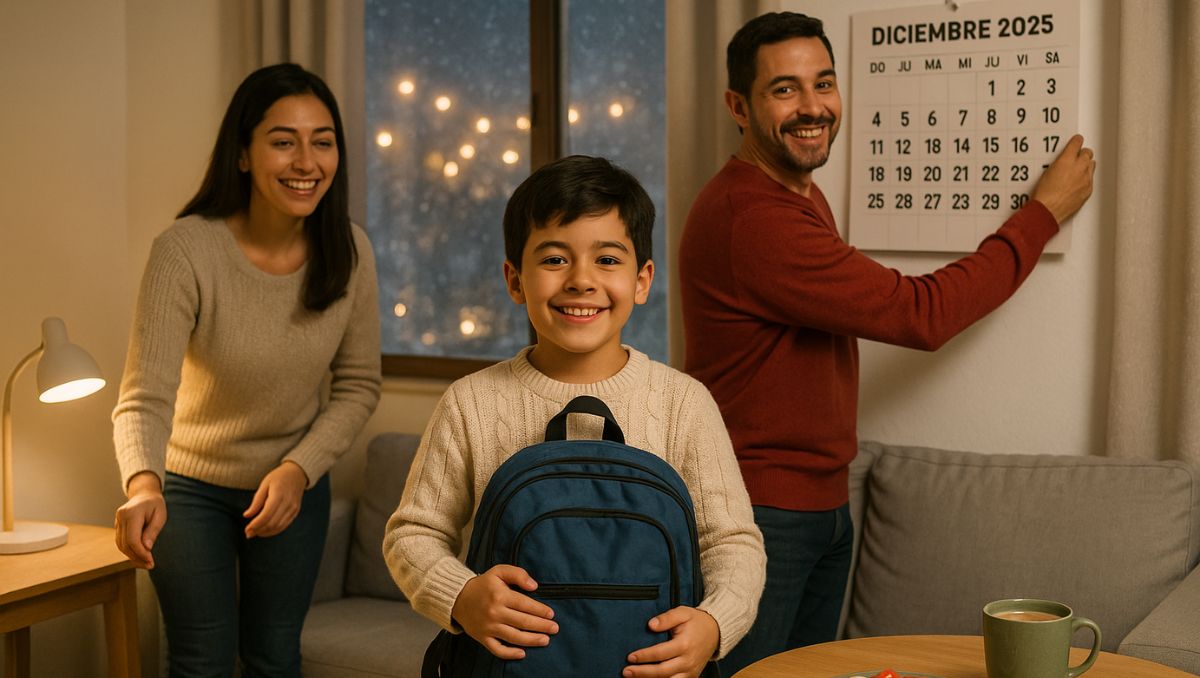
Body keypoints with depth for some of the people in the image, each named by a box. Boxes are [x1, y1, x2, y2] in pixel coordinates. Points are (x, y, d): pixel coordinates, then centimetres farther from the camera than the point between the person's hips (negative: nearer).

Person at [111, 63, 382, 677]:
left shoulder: (348, 251, -16)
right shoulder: (186, 250, -28)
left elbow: (358, 386, -6)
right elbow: (145, 396, -34)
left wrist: (300, 469, -19)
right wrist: (144, 485, -53)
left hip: (295, 482, 3)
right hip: (190, 484, -3)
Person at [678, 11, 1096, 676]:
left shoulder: (802, 195, 11)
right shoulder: (750, 217, -23)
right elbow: (920, 314, -19)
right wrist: (1044, 212, -9)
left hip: (824, 505, 10)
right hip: (758, 514, -10)